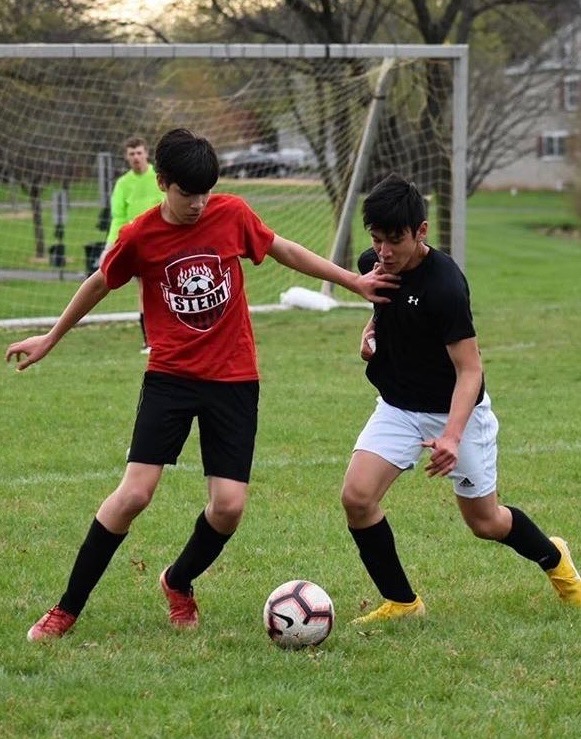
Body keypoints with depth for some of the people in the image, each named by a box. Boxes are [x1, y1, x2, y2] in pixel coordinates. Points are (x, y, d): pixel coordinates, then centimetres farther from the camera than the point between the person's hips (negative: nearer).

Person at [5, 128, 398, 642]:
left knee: (229, 506, -8)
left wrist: (353, 281, 14)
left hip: (234, 380, 2)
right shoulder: (139, 237, -6)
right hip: (170, 378, -2)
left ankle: (179, 583, 23)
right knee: (134, 494, -14)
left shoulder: (233, 214, -4)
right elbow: (99, 285, 12)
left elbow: (284, 251, 13)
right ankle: (67, 609, -1)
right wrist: (50, 339, 22)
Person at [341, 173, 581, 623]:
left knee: (485, 522, 9)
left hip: (457, 410, -5)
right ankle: (401, 603, 3)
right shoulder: (374, 264, -8)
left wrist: (451, 436, -41)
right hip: (398, 407, 5)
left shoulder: (445, 285, -29)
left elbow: (469, 371, -28)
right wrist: (372, 327, -1)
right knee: (357, 497, -14)